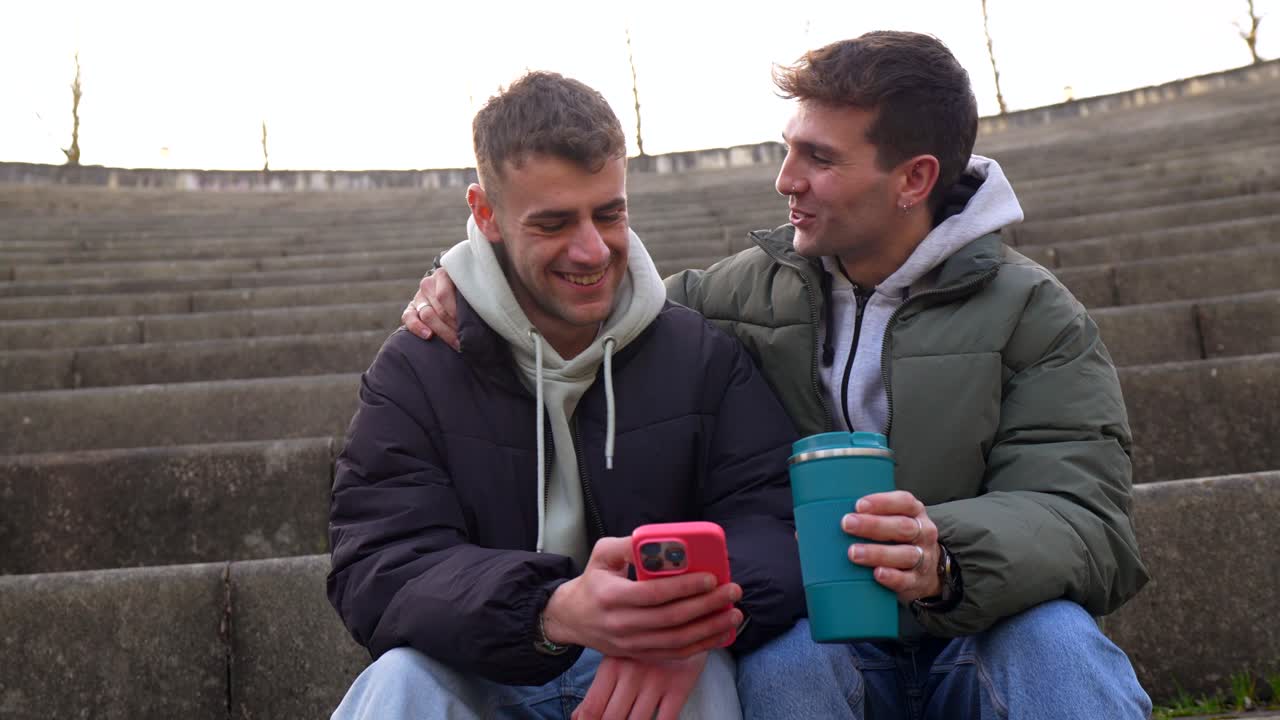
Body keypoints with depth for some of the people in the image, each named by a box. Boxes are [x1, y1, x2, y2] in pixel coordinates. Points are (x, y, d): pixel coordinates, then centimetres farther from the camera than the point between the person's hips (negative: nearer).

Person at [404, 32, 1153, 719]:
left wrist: (948, 561, -37)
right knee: (776, 655, -31)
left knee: (1056, 637, -32)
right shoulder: (754, 288, 5)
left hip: (980, 636, -1)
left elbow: (1084, 520, -15)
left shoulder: (1034, 316, -4)